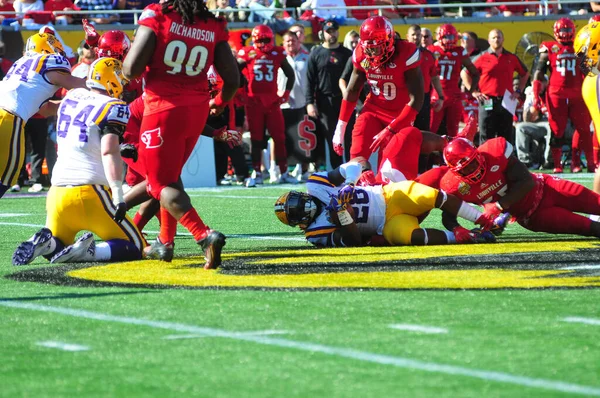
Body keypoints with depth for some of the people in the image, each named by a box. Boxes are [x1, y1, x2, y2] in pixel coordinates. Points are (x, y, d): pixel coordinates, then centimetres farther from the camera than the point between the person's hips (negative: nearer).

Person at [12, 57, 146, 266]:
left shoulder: (71, 98, 13)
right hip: (90, 193, -6)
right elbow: (109, 152, -18)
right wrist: (118, 196, -20)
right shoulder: (113, 108, -6)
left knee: (55, 247, 28)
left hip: (58, 192, 6)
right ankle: (87, 252, -23)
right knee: (134, 248, 5)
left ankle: (43, 242, -8)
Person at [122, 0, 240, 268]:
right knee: (171, 174, 25)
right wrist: (220, 102, 25)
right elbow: (232, 79, 4)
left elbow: (131, 70, -16)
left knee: (162, 183, 2)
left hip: (164, 110, -5)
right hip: (198, 110, 5)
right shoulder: (213, 26, 2)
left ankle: (205, 236, -19)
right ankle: (165, 242, 29)